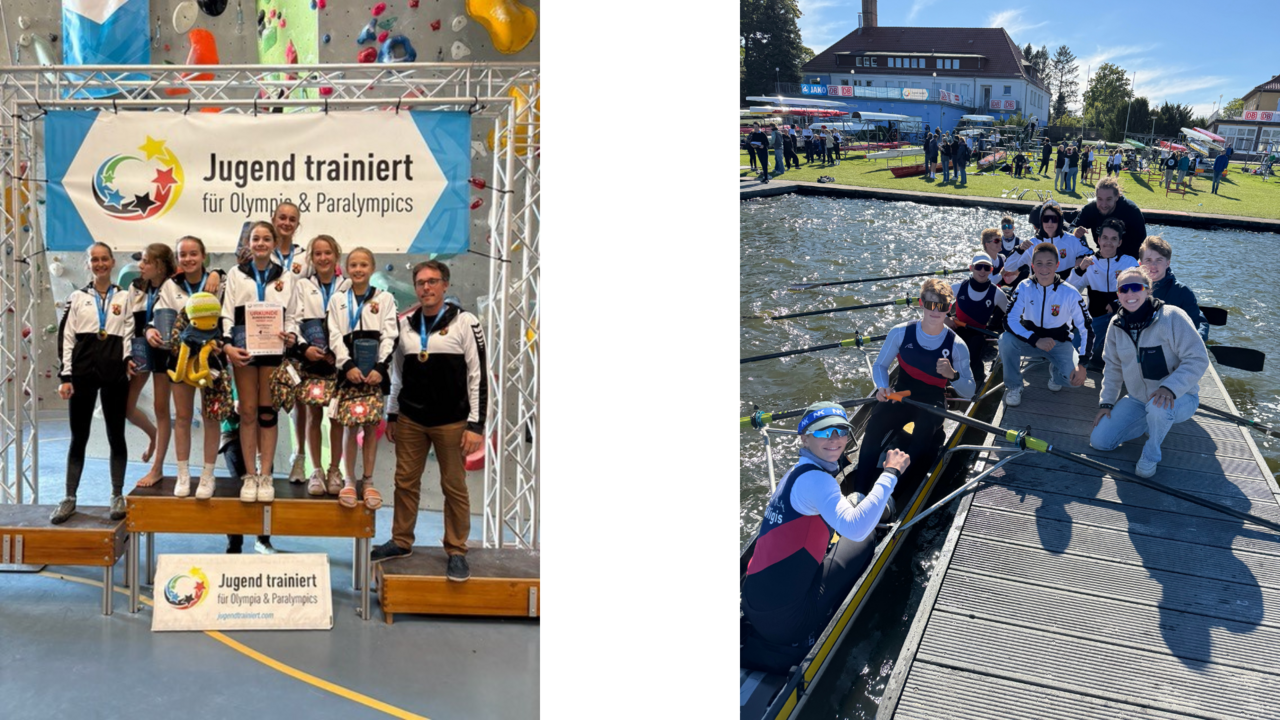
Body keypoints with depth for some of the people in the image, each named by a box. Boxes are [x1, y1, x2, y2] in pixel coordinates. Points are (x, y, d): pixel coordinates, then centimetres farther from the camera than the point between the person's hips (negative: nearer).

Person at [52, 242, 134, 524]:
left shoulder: (124, 297, 11)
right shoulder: (77, 297, 9)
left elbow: (128, 334, 8)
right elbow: (66, 338, 5)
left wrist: (128, 360, -10)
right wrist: (66, 376, -3)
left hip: (115, 373, 0)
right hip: (83, 372, 0)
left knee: (116, 436, 4)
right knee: (78, 437, 3)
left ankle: (117, 496, 13)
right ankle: (69, 498, 10)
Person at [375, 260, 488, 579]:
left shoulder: (465, 322, -5)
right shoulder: (405, 324, 8)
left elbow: (478, 376, -6)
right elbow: (397, 373, 17)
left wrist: (476, 424, -9)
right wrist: (391, 415, 15)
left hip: (451, 422, -4)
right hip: (410, 420, 4)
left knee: (454, 487, 3)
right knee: (405, 481, 10)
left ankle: (457, 552, 12)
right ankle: (401, 541, 25)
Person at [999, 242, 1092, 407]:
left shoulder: (1070, 293, -18)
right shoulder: (1024, 288, -16)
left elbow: (1086, 329, -14)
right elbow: (1009, 321, -23)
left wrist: (1082, 364, -25)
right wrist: (1036, 340, -36)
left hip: (1059, 342, 0)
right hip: (1030, 341, 0)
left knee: (1075, 379, -26)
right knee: (1006, 339, -32)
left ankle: (1055, 371, 14)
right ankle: (1014, 386, -8)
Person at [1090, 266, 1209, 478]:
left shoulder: (1171, 317, -19)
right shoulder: (1117, 325, 0)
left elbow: (1198, 358, -23)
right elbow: (1113, 367, 12)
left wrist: (1170, 387, -37)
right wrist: (1106, 402, 5)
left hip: (1178, 398, -6)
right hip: (1137, 400, 6)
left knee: (1157, 406, -42)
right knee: (1099, 441, -4)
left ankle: (1151, 454, -11)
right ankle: (1153, 423, 18)